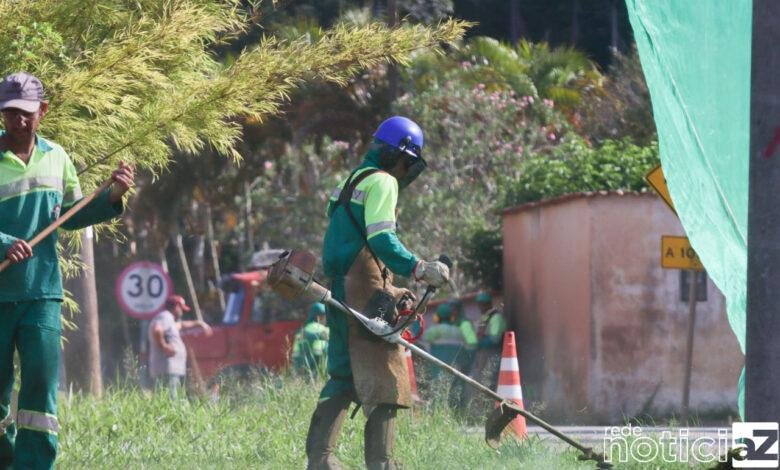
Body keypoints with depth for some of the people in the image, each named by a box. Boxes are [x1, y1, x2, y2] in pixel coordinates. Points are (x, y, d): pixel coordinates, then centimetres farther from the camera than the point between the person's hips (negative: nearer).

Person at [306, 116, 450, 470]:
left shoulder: (353, 181, 23)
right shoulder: (382, 182, -7)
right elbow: (382, 239, -21)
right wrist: (419, 269, -29)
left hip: (340, 291, 9)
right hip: (366, 294, -9)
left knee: (343, 375, 13)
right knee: (383, 377, -8)